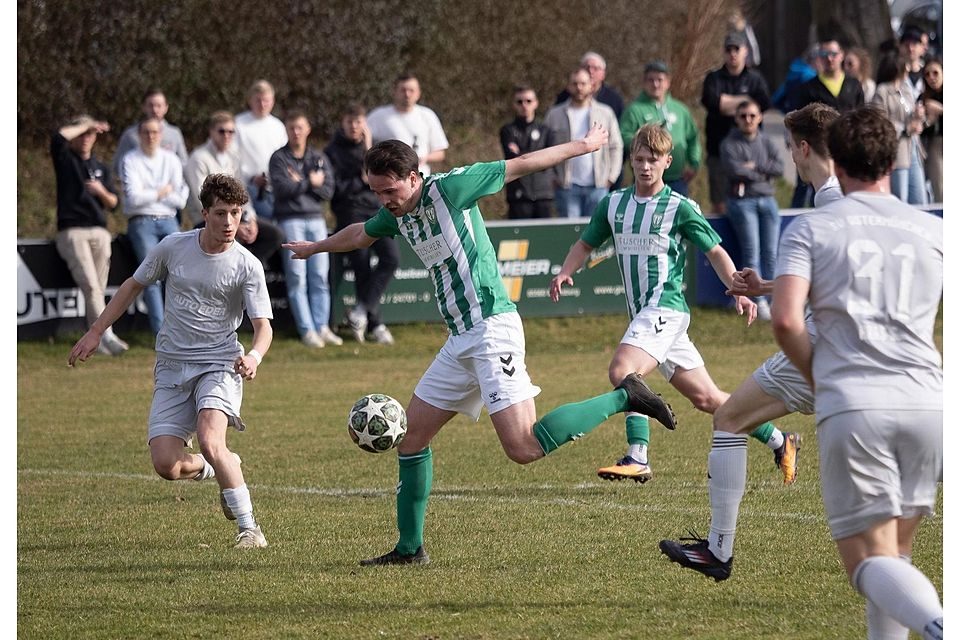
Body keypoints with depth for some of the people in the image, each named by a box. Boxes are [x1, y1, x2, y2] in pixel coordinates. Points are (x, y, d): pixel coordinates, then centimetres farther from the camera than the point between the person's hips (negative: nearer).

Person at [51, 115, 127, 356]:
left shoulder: (101, 168, 21)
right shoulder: (65, 160, 7)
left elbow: (113, 203, 14)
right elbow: (60, 136, -15)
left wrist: (101, 191, -8)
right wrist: (86, 124, -2)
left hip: (99, 233, 5)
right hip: (72, 233, -5)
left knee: (98, 289, -1)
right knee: (90, 286, -18)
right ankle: (106, 336, -28)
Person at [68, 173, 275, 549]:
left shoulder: (247, 266, -8)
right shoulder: (173, 248, 0)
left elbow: (263, 325, -11)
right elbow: (133, 285, 14)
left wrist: (254, 357, -33)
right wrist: (95, 333, 12)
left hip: (219, 365, -3)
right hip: (172, 367, 3)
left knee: (209, 441, -29)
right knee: (166, 465, -10)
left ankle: (248, 528, -17)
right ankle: (222, 469, 24)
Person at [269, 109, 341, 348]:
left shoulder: (319, 158, 14)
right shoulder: (279, 158, 4)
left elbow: (328, 190, 3)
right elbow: (283, 188, -11)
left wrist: (299, 183, -6)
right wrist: (311, 182, -3)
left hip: (316, 219, 3)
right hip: (290, 219, -3)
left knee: (320, 276, -1)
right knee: (297, 277, -7)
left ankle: (322, 326, 2)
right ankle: (307, 330, -7)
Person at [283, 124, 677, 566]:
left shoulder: (448, 189, -11)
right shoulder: (396, 214, 13)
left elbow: (520, 165, -4)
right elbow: (361, 235, 37)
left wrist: (583, 145, 2)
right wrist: (314, 248, 54)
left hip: (491, 328, -9)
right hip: (461, 339, 9)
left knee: (524, 448, -20)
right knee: (411, 435, 10)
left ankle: (624, 398, -8)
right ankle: (409, 549, 18)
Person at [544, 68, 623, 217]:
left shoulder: (605, 113, 9)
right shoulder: (555, 115, 6)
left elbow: (616, 146, 11)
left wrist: (611, 177, 2)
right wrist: (552, 177, 0)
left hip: (597, 186, 1)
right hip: (567, 187, -1)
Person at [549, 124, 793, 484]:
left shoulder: (680, 208, -5)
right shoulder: (613, 204, 11)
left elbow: (715, 251, 1)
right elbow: (586, 244, 21)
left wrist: (739, 292, -12)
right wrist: (565, 273, 1)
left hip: (666, 308, -6)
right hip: (643, 315, 6)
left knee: (623, 370, -28)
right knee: (706, 398, 10)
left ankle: (638, 459, -29)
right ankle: (777, 441, 23)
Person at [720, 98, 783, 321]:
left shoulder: (767, 143, 13)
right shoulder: (730, 144, 0)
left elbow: (780, 167, -1)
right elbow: (733, 169, -16)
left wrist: (754, 167, -9)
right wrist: (761, 174, -5)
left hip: (767, 200, 4)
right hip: (742, 202, -4)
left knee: (771, 253, -1)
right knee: (751, 252, -10)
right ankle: (759, 301, -10)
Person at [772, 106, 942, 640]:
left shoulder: (809, 230, 6)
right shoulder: (934, 231, 13)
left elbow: (786, 320, -7)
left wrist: (817, 376, 10)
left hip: (851, 405, -3)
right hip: (927, 402, 3)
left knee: (871, 561, -5)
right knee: (896, 548, 19)